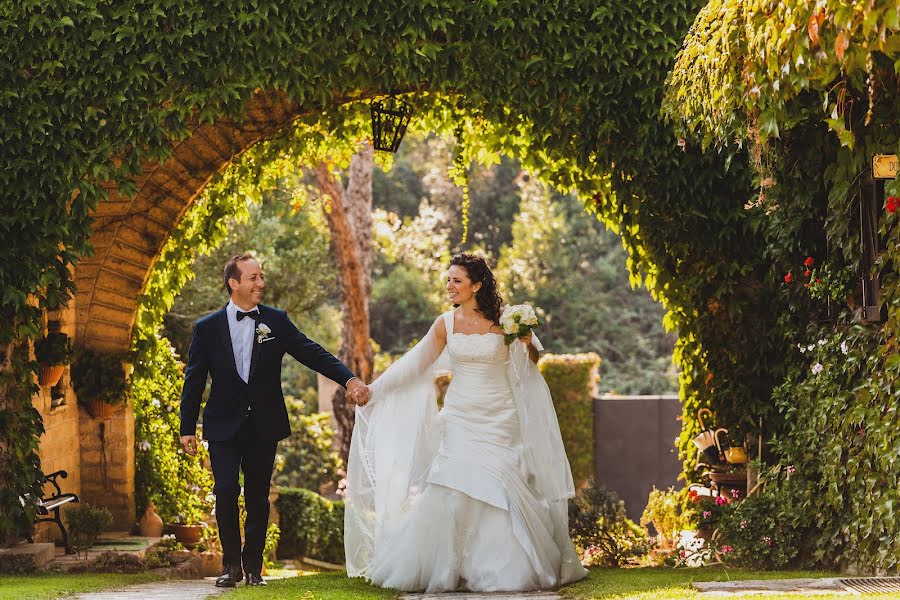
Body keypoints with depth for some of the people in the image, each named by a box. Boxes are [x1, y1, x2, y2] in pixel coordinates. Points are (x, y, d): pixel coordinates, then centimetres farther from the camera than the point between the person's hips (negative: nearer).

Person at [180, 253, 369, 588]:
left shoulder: (276, 322, 4)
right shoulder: (207, 328, 1)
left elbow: (311, 353, -2)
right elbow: (194, 381, 5)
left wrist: (348, 379, -15)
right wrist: (187, 428, 3)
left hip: (263, 427, 1)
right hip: (223, 426, -1)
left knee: (258, 497, 6)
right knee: (226, 490, -13)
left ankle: (253, 567, 18)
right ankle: (231, 564, 1)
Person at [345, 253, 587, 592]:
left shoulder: (503, 321, -4)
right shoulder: (446, 323, 1)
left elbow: (531, 363, 6)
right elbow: (414, 363, 6)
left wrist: (527, 343, -16)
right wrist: (374, 389, 4)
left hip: (499, 420, -1)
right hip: (460, 418, 1)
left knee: (502, 490, -4)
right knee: (450, 491, -7)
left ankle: (506, 570, 10)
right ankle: (446, 569, 5)